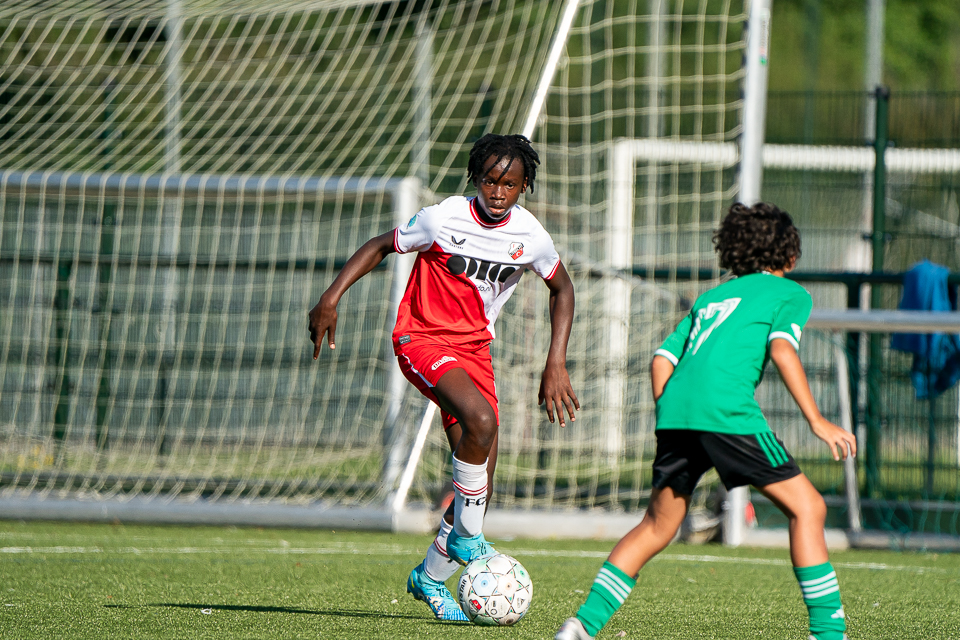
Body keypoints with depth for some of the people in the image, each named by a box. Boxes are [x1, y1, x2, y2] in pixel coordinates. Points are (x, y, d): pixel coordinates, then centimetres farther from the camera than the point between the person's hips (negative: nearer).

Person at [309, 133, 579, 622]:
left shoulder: (530, 237, -6)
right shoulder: (443, 219, -16)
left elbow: (562, 289, 11)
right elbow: (382, 246, -1)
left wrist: (556, 364, 3)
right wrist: (332, 296, -12)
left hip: (474, 347, 5)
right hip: (422, 338, -5)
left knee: (479, 484, 1)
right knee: (481, 420, -33)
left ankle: (430, 578, 24)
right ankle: (467, 537, -14)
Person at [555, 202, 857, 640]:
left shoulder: (709, 298, 32)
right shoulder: (790, 293, 16)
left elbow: (662, 361, 23)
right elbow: (781, 349, -3)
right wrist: (816, 420, -5)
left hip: (674, 408, 6)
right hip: (727, 409, -6)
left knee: (657, 526, 18)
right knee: (806, 508, 2)